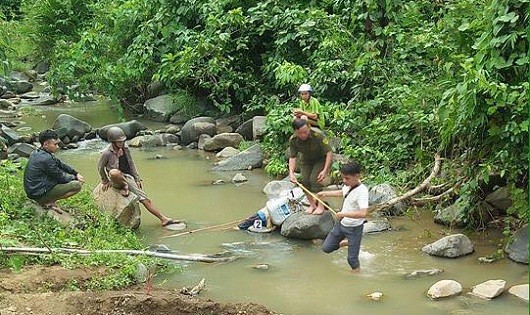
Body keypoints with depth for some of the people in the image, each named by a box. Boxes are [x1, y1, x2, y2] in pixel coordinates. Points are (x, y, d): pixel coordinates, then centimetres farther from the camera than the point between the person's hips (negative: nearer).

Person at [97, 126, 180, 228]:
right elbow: (100, 167, 0)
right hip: (116, 181, -5)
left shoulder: (125, 149, 3)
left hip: (128, 178, 5)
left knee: (145, 199, -3)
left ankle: (163, 219, 1)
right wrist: (105, 181, 10)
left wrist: (137, 179, 11)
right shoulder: (107, 153, -15)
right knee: (114, 172, -43)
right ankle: (125, 187, -14)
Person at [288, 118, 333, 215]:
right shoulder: (293, 140, -23)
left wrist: (325, 170, -35)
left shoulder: (318, 136, -35)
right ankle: (312, 204, 15)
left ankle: (320, 206, -5)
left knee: (314, 179, -19)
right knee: (305, 181, -6)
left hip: (321, 159, -4)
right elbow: (292, 157, -14)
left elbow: (329, 153, -30)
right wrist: (291, 173, -30)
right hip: (306, 161, 4)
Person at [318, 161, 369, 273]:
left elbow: (363, 213, -40)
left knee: (352, 258, 2)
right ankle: (344, 243, 36)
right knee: (326, 248, 14)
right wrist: (325, 193, 24)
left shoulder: (362, 191, -28)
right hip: (341, 224, 7)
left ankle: (356, 270, 28)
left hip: (354, 228, -7)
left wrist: (344, 214, -38)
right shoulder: (348, 185, -4)